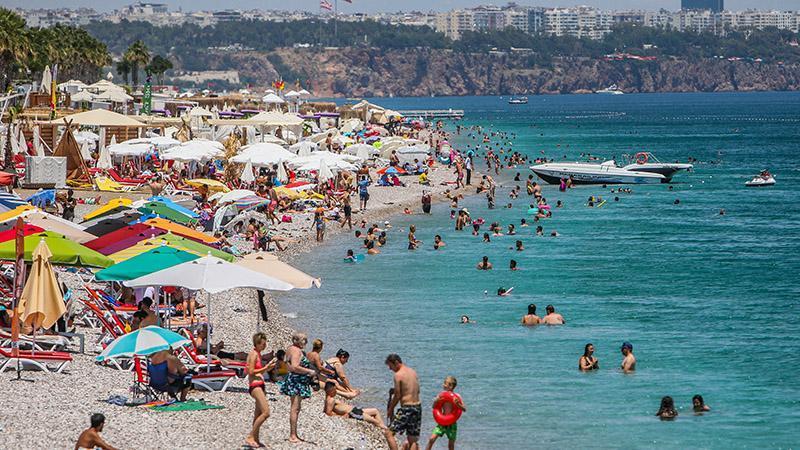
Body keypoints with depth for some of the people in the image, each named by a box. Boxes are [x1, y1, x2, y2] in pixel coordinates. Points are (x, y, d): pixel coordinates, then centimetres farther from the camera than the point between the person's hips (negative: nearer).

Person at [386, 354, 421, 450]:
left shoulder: (398, 375, -10)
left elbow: (397, 396, -9)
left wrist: (390, 409, 5)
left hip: (406, 408, -7)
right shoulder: (413, 372, 12)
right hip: (418, 407, 7)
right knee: (413, 440, 11)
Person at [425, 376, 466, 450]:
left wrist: (458, 404, -29)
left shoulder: (456, 397, -9)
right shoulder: (442, 395, -1)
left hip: (452, 424, -2)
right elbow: (434, 407, 7)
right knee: (432, 439, -11)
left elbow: (464, 409, -10)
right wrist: (436, 401, -13)